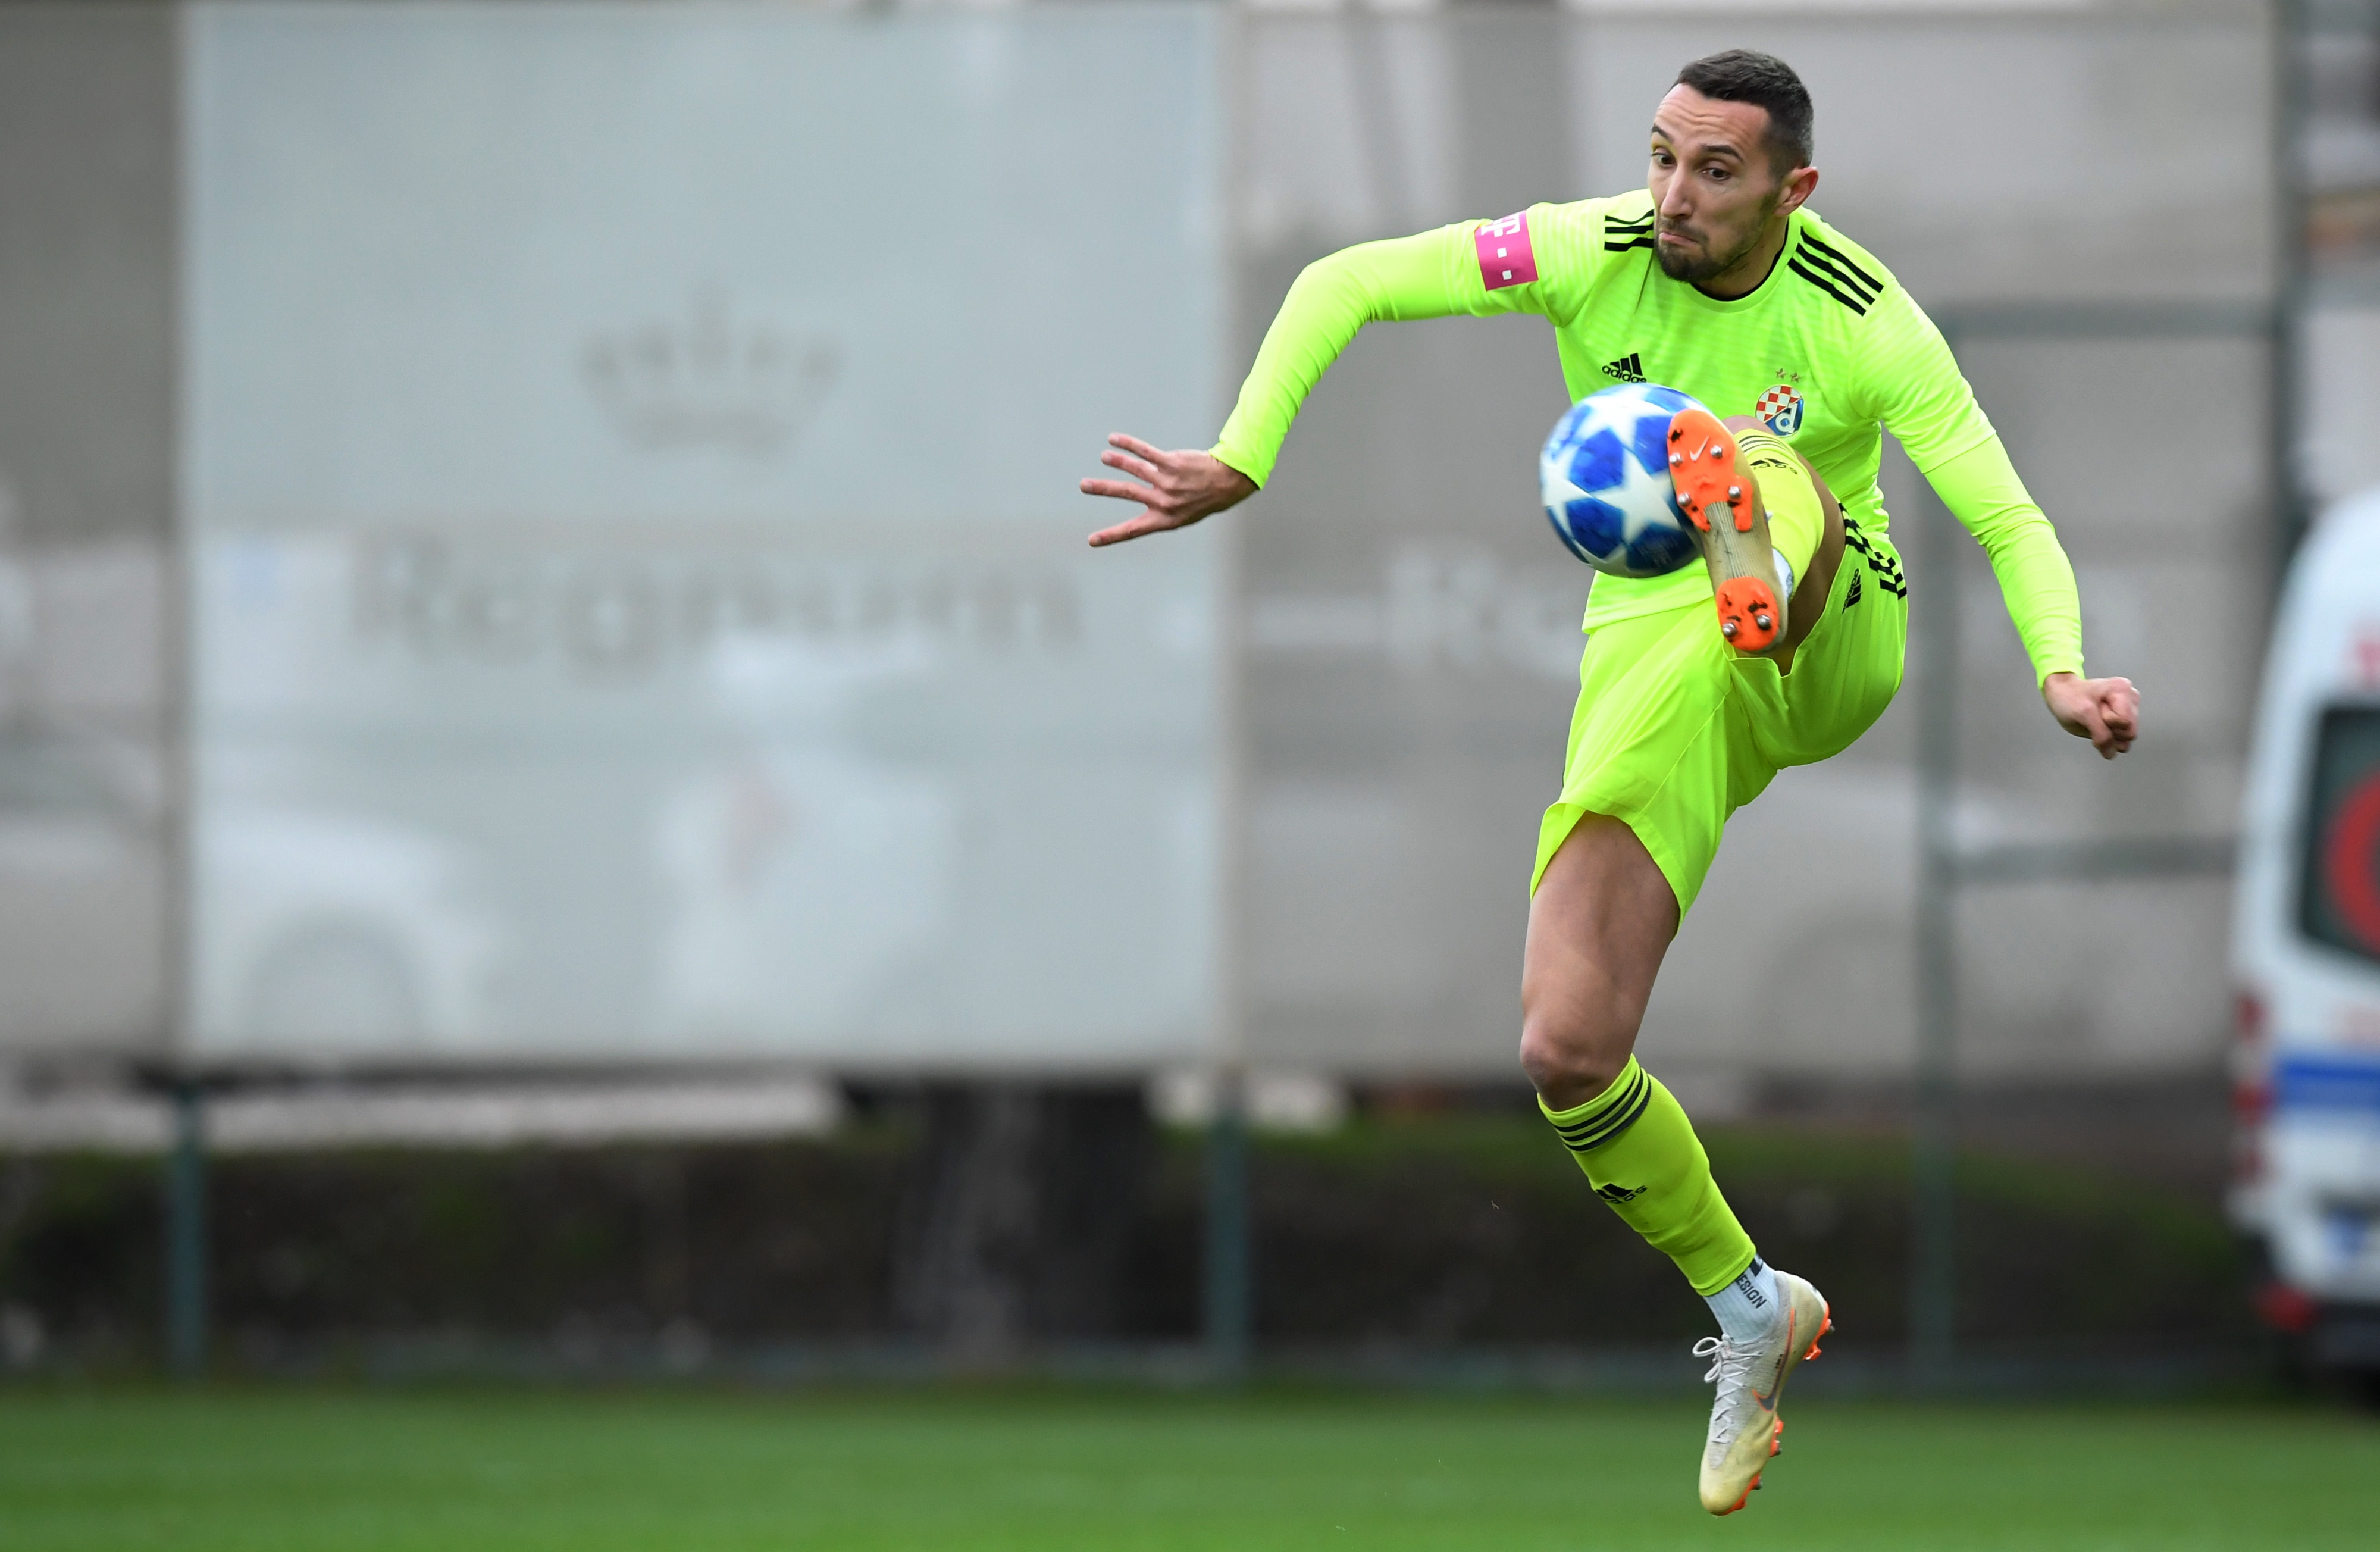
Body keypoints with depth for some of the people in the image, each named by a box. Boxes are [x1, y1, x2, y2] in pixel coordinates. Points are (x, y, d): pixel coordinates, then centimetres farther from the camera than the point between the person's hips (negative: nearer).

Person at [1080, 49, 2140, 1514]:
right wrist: (1239, 467, -14)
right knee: (1569, 1054, -9)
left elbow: (2006, 517, -16)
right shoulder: (1590, 256, -7)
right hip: (1655, 665, 2)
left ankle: (1766, 582, -68)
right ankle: (1752, 1310, 10)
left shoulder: (1863, 320, -13)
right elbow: (1341, 287, -2)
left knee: (1760, 465, -34)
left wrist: (2062, 673, -35)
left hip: (1828, 650, -2)